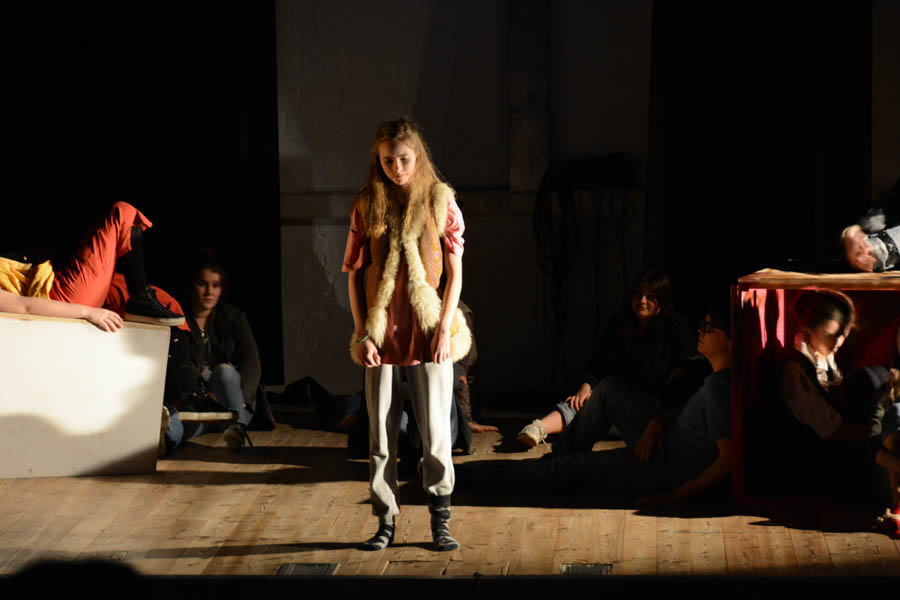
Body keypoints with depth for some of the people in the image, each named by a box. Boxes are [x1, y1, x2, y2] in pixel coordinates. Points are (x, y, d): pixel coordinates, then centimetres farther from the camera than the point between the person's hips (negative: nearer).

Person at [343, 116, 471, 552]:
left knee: (436, 432, -1)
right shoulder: (368, 205, 4)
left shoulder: (439, 200, 0)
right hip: (381, 334, 1)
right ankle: (385, 521, 12)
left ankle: (440, 522, 8)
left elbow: (455, 270, 1)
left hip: (429, 332, -1)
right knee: (381, 436, 4)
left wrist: (445, 328, -7)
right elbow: (353, 272, 7)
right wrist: (361, 332, -1)